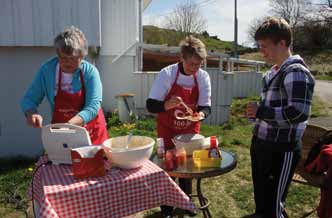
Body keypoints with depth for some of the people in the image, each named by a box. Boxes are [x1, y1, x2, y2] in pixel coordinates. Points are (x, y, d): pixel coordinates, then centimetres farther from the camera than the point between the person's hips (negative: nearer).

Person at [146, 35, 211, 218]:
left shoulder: (203, 77, -12)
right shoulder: (166, 74, -22)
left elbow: (206, 106, -10)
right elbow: (150, 105, -23)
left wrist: (201, 114, -33)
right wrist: (167, 104, -42)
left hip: (190, 129, 3)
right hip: (167, 129, -3)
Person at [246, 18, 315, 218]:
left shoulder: (296, 72, -16)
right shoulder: (274, 71, 12)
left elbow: (299, 113, -26)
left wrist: (261, 112, -19)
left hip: (281, 151, -9)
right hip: (262, 145, 9)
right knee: (261, 199, 23)